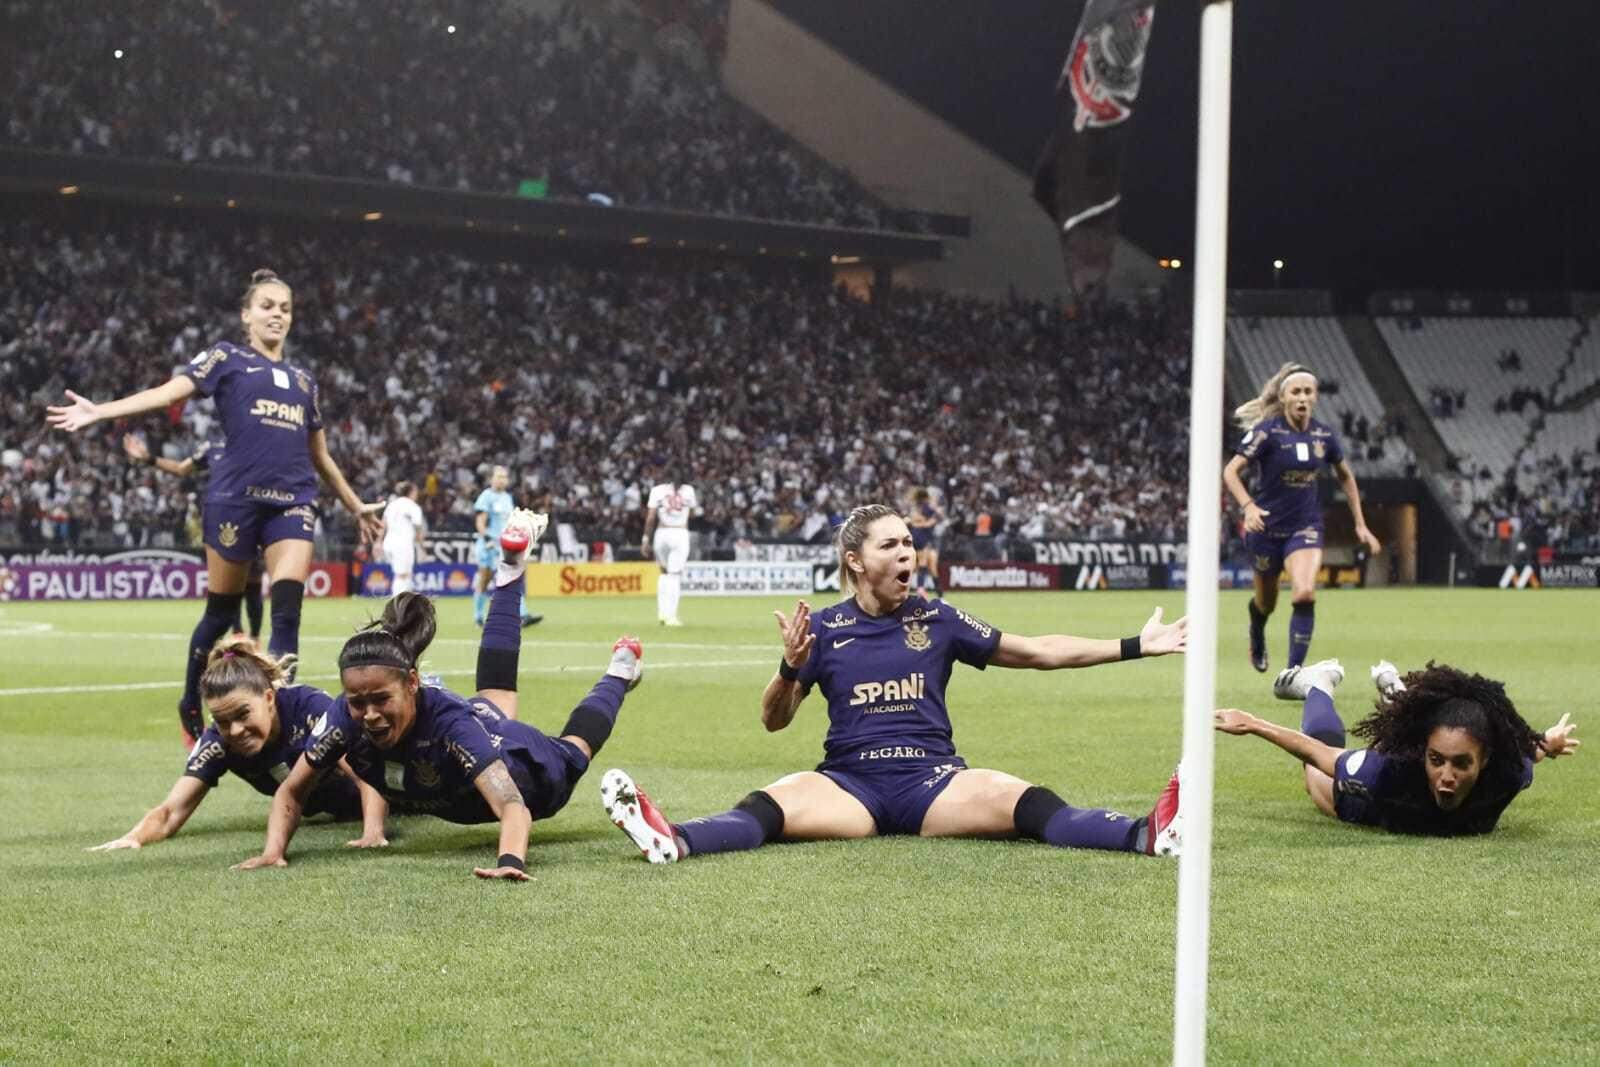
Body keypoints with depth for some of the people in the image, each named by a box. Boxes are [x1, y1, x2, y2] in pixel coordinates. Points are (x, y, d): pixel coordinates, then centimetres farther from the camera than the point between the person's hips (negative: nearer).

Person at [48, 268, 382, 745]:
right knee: (221, 611, 5)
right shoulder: (226, 358, 6)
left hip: (292, 501, 3)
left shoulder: (303, 380, 20)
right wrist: (99, 410, -21)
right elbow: (169, 392, -8)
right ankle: (191, 710, 24)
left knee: (287, 607, -12)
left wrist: (356, 507, 29)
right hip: (236, 497, -3)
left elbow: (320, 456, 28)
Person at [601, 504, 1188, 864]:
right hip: (849, 784, -1)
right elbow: (774, 720, 7)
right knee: (768, 807, -31)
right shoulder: (825, 629, 6)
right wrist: (792, 667, -15)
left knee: (1026, 802, -28)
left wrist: (1135, 646, 7)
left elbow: (1040, 652, 12)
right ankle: (672, 841, -57)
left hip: (934, 780, 1)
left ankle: (1148, 835, -49)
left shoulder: (938, 620, 9)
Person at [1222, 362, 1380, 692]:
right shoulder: (1267, 431, -13)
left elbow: (1346, 477, 15)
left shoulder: (1324, 436, -2)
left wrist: (1360, 525, 13)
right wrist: (1248, 506, -34)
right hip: (1266, 525, -2)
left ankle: (1291, 673, -17)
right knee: (1267, 601, 15)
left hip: (1305, 527, 2)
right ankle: (1257, 636, 53)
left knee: (1305, 594, -22)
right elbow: (1231, 471, -17)